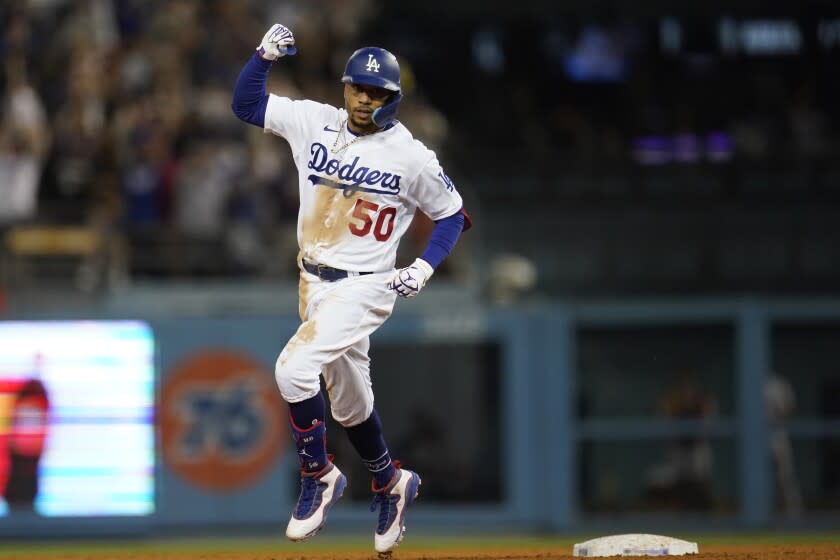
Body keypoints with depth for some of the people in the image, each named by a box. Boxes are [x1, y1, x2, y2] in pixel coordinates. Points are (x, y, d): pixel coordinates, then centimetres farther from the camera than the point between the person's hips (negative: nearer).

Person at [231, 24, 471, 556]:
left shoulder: (411, 156, -11)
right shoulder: (315, 122, -1)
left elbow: (452, 214, 0)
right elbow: (246, 103, 4)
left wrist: (424, 267, -13)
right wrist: (266, 54, -12)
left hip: (365, 288, -6)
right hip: (315, 284, 6)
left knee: (294, 368, -25)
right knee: (349, 402, 17)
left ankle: (319, 476, -6)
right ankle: (391, 483, 41)